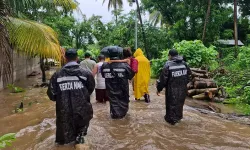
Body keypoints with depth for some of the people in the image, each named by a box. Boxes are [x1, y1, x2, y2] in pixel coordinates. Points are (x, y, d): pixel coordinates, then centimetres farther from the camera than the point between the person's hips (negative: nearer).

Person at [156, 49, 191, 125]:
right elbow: (189, 75, 9)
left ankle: (171, 119, 15)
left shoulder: (168, 65, -16)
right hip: (182, 88, 6)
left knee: (171, 104, 8)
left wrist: (159, 88, -6)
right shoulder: (184, 64, 2)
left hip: (172, 89, -6)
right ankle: (178, 116, 36)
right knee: (180, 103, 21)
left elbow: (163, 78, -15)